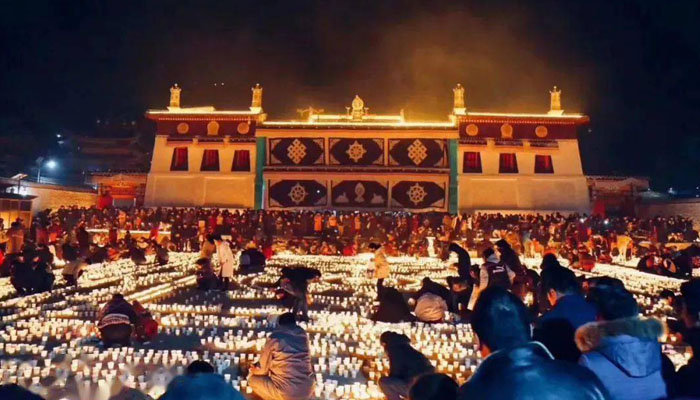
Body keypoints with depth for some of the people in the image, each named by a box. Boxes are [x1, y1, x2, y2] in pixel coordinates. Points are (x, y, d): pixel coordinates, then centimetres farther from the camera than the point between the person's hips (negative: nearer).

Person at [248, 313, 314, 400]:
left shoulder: (274, 338, -7)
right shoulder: (303, 334, 5)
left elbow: (263, 368, 2)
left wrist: (255, 370, 26)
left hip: (287, 393, -5)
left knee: (252, 379, 16)